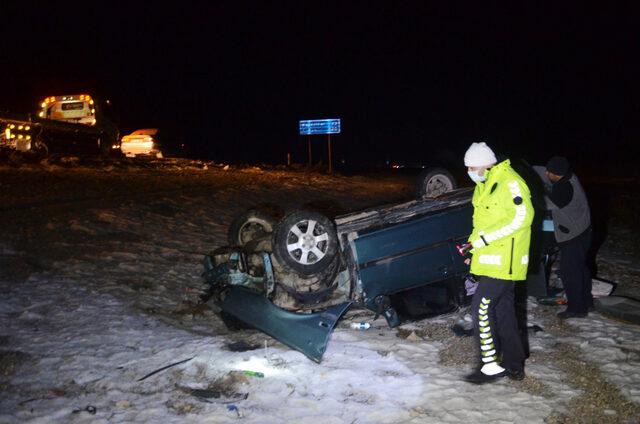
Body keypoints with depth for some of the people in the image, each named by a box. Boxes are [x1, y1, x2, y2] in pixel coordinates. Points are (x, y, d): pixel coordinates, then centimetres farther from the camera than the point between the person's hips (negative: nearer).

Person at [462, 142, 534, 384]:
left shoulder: (510, 183, -15)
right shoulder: (484, 186, 14)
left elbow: (522, 217, -22)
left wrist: (485, 238, -22)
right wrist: (474, 241, 6)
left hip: (504, 261, -10)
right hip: (492, 259, 10)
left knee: (481, 307, -9)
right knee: (504, 311, 14)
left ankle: (492, 366, 0)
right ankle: (514, 365, 25)